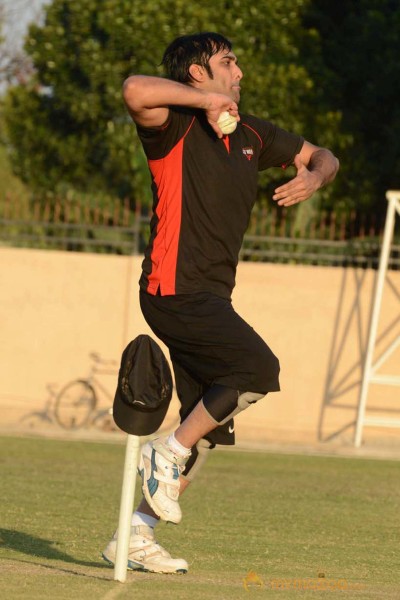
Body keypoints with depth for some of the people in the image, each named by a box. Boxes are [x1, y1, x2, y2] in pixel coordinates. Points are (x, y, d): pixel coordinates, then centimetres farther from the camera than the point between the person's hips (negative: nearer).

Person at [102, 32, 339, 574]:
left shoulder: (250, 134, 16)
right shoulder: (176, 125, -8)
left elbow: (321, 156, 27)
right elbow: (135, 90, -30)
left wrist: (314, 177, 3)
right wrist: (207, 100, -23)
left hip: (210, 295, 8)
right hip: (175, 289, -8)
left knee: (208, 432, 7)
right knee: (259, 368, -22)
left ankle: (136, 534, 12)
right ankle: (168, 455, -9)